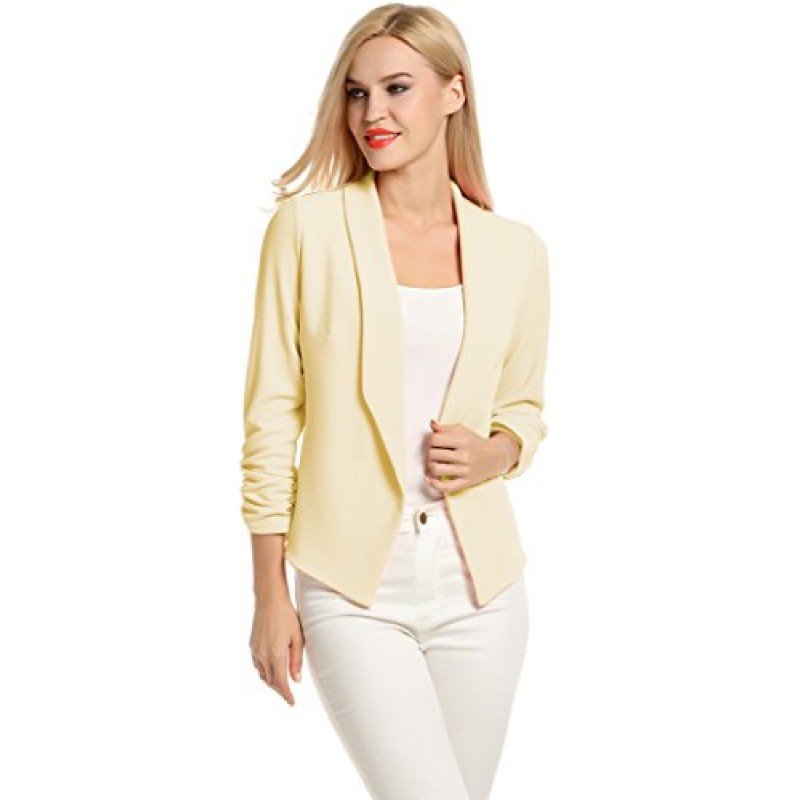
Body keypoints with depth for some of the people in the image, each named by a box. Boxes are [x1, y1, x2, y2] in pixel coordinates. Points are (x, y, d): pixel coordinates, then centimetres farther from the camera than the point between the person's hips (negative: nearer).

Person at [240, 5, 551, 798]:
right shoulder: (307, 226, -5)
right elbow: (270, 417, -3)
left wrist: (494, 455, -7)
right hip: (354, 589, -3)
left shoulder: (515, 249, 3)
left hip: (479, 584, 3)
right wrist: (270, 595, -4)